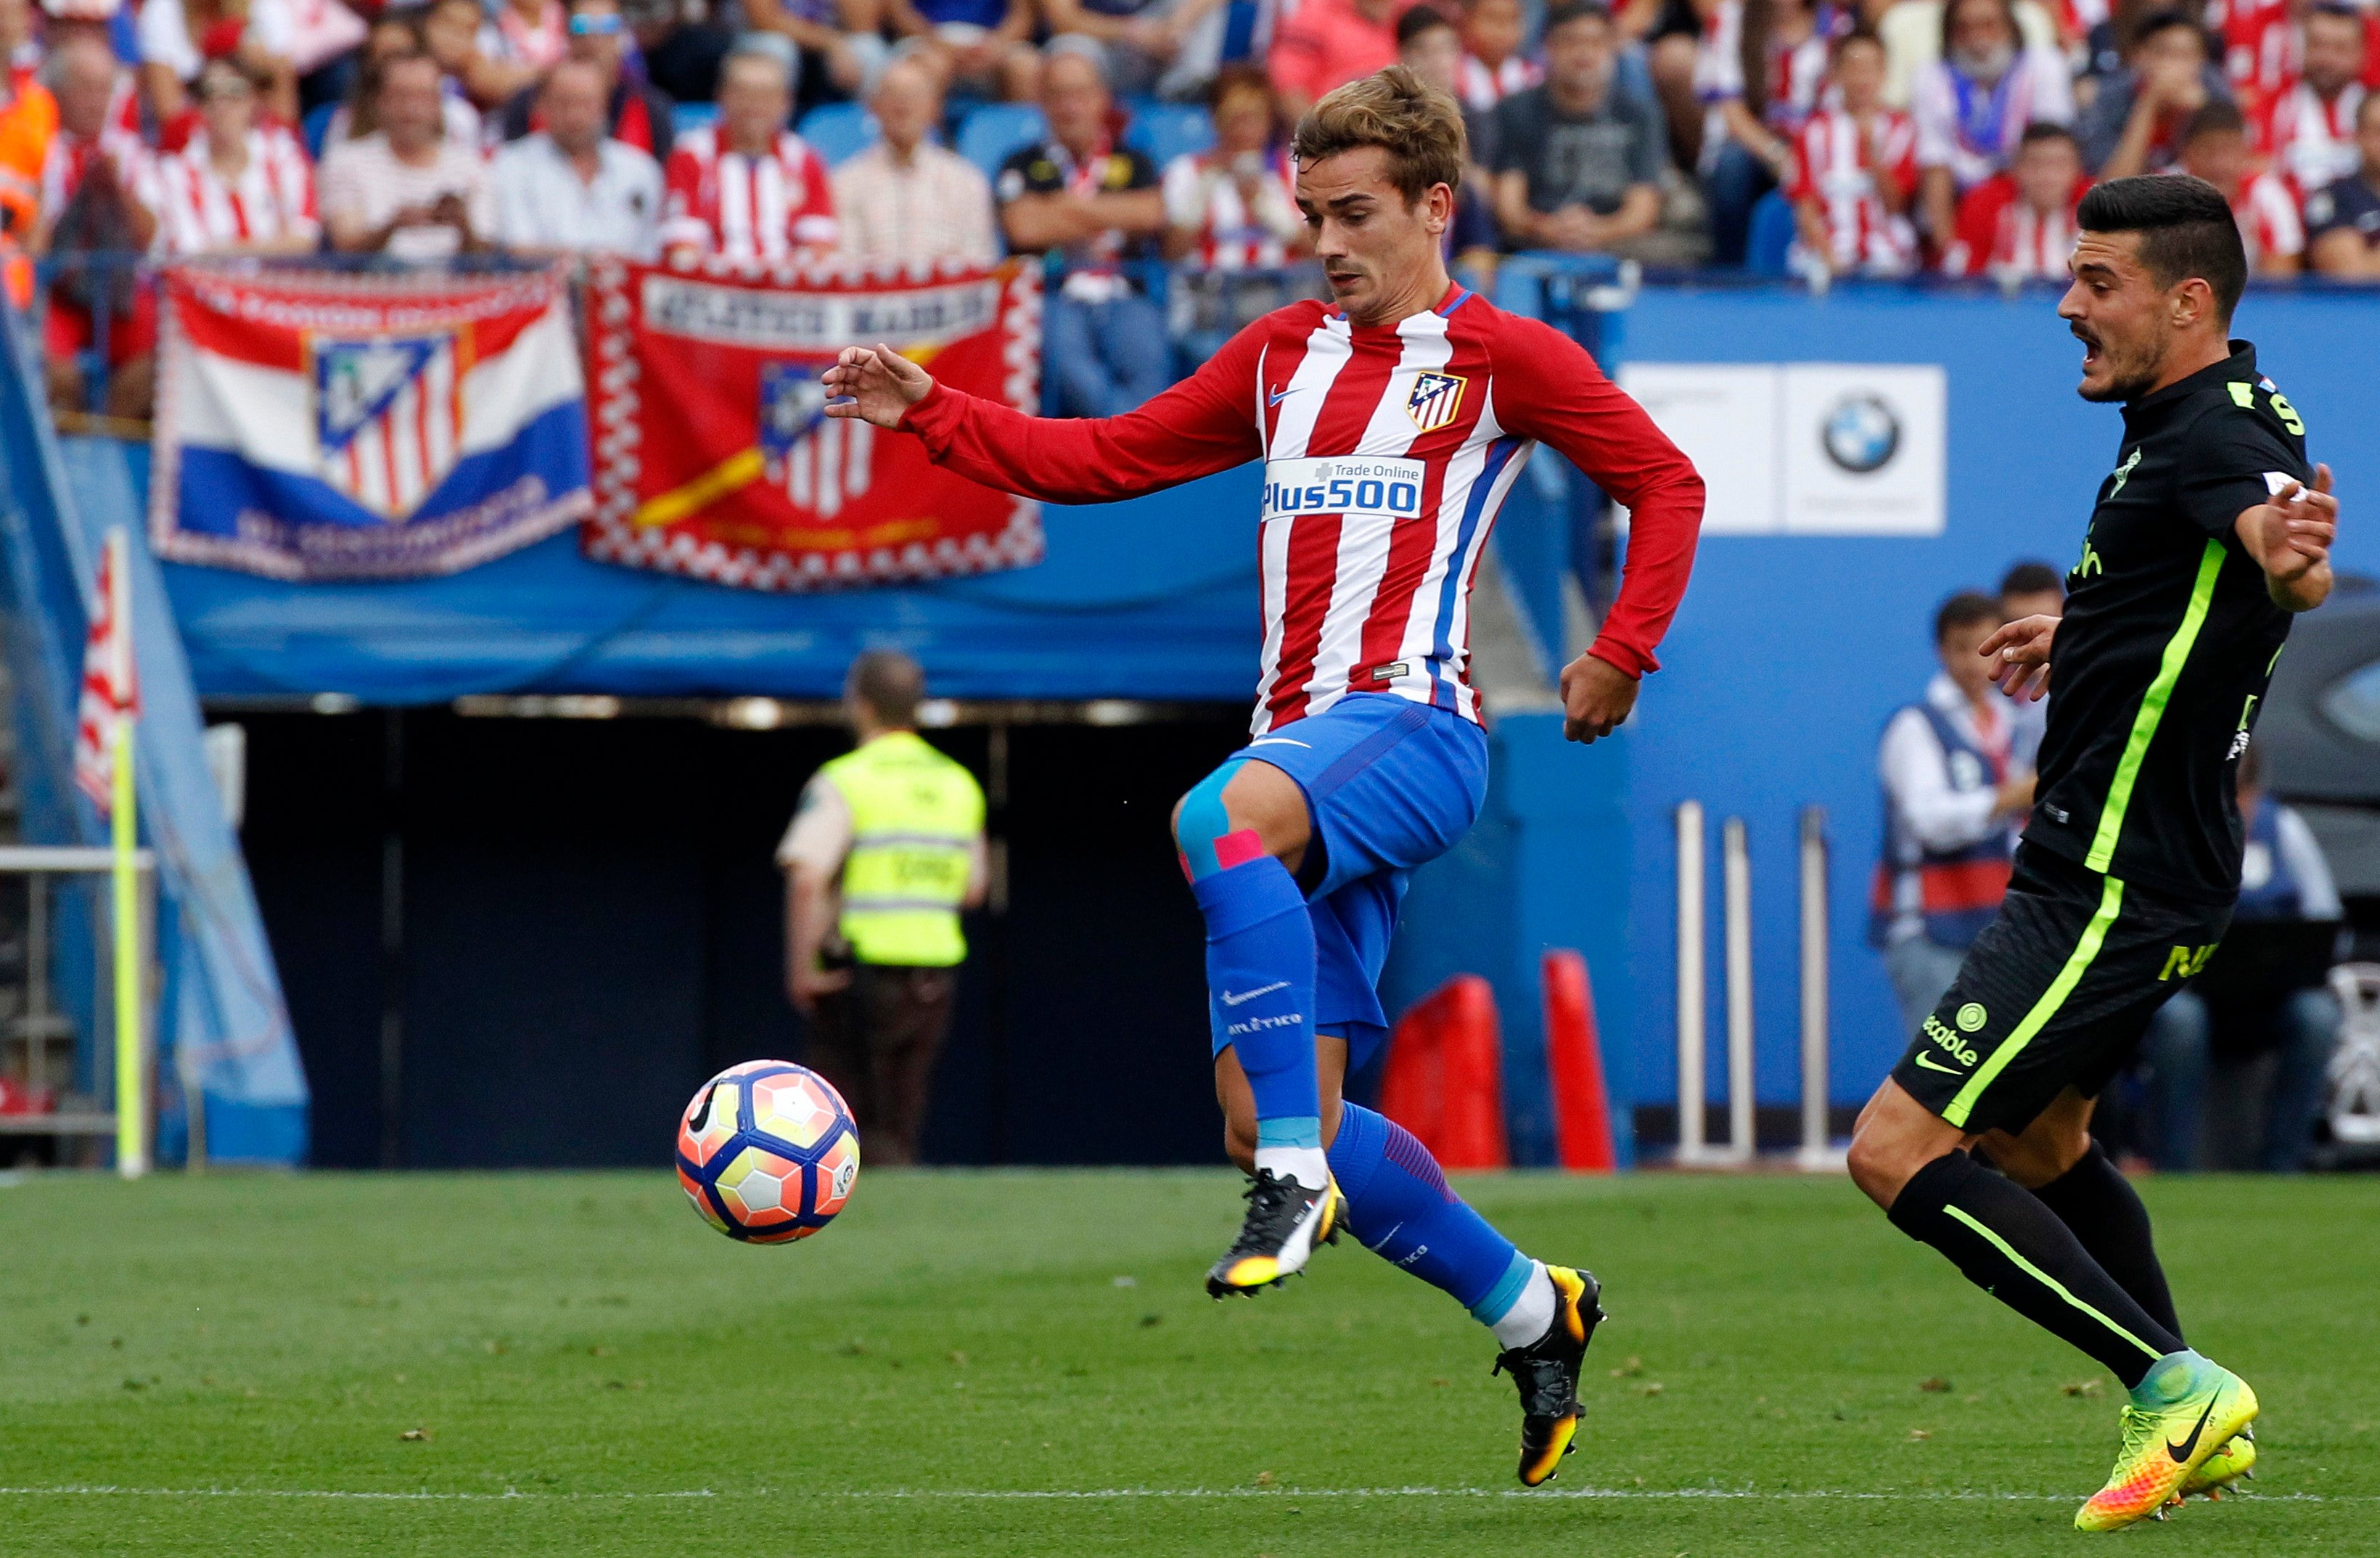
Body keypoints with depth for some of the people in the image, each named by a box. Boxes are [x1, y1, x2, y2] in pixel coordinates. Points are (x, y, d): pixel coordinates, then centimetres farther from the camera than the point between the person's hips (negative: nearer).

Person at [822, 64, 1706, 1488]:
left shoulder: (1500, 359, 3)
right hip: (1303, 750, 7)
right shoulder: (1285, 355, 20)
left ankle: (1296, 1172, -36)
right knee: (1275, 1116, 0)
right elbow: (1109, 458, 22)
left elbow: (1667, 485, 9)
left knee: (1221, 819, -39)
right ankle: (1530, 1312, 17)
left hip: (1413, 724, -7)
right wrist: (932, 413, 11)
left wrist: (1621, 657, -1)